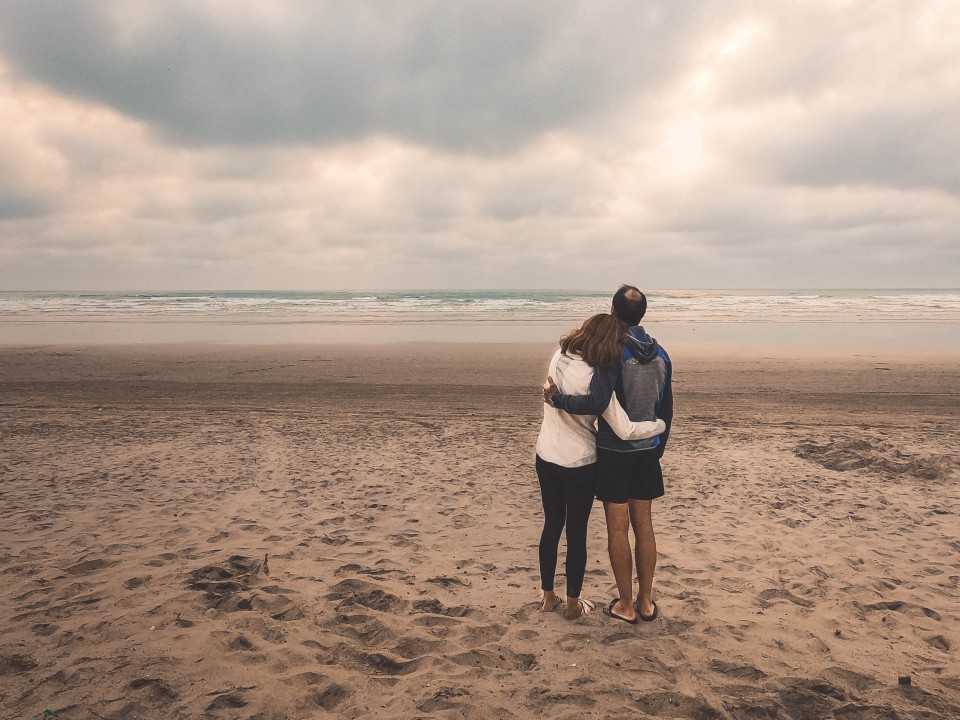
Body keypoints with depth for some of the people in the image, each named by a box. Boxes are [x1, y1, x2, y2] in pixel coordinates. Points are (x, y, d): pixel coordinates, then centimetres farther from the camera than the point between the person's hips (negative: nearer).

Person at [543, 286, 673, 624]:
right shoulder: (661, 355, 4)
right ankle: (646, 602, 23)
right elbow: (666, 411, 10)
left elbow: (596, 402, -28)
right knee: (644, 525, 13)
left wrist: (556, 397, -14)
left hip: (614, 453, -6)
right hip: (647, 452, 6)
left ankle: (625, 606, 15)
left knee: (618, 528, 5)